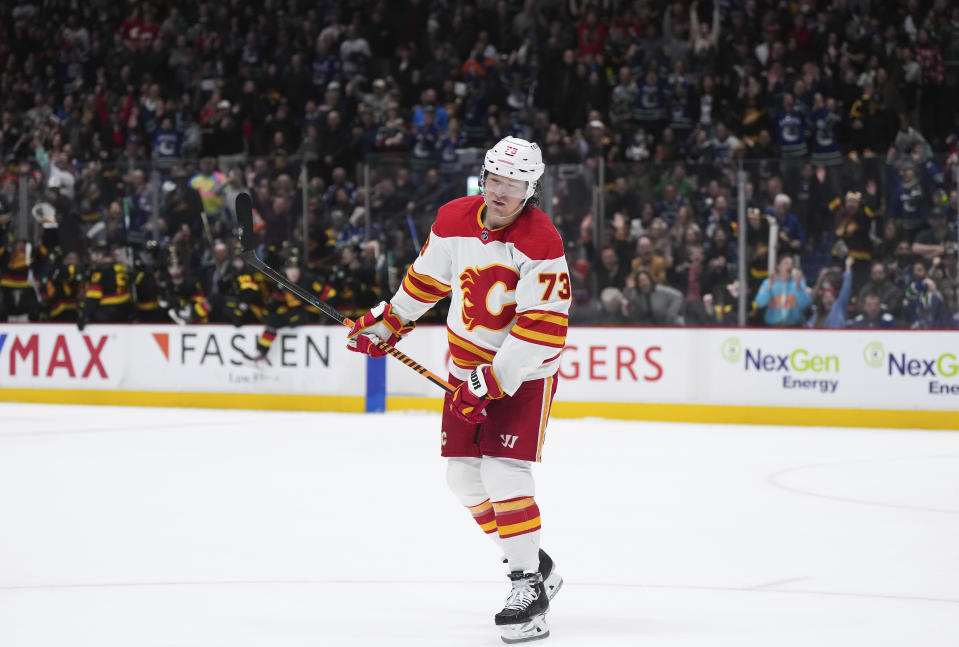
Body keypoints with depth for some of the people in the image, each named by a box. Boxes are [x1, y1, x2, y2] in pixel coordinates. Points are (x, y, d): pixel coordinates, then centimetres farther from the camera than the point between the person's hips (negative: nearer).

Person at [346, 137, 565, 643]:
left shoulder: (541, 242, -23)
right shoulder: (455, 220, -3)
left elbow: (543, 327, -26)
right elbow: (426, 279, 15)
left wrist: (493, 381, -29)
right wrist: (385, 324, 20)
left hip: (524, 372, -7)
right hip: (467, 365, 7)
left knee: (504, 473, -19)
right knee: (464, 476, 6)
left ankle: (530, 586, -11)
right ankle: (532, 563, 21)